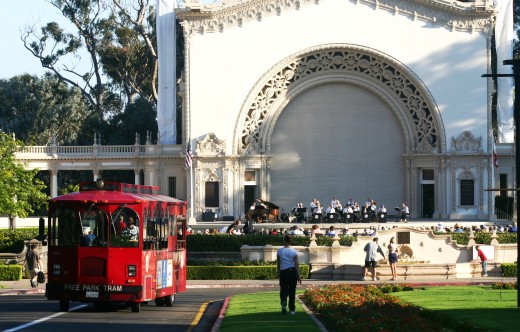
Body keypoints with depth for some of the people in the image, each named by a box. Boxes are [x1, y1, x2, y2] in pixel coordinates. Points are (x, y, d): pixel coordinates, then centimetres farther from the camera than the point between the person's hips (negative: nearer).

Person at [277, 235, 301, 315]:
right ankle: (292, 309, 11)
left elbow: (278, 264, 4)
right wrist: (299, 276, -4)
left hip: (283, 272, 0)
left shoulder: (280, 251, -1)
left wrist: (278, 274, 16)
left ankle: (284, 302, -20)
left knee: (283, 290, 9)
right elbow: (297, 264, -7)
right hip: (292, 271, 0)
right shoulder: (294, 251, -4)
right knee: (292, 291, 9)